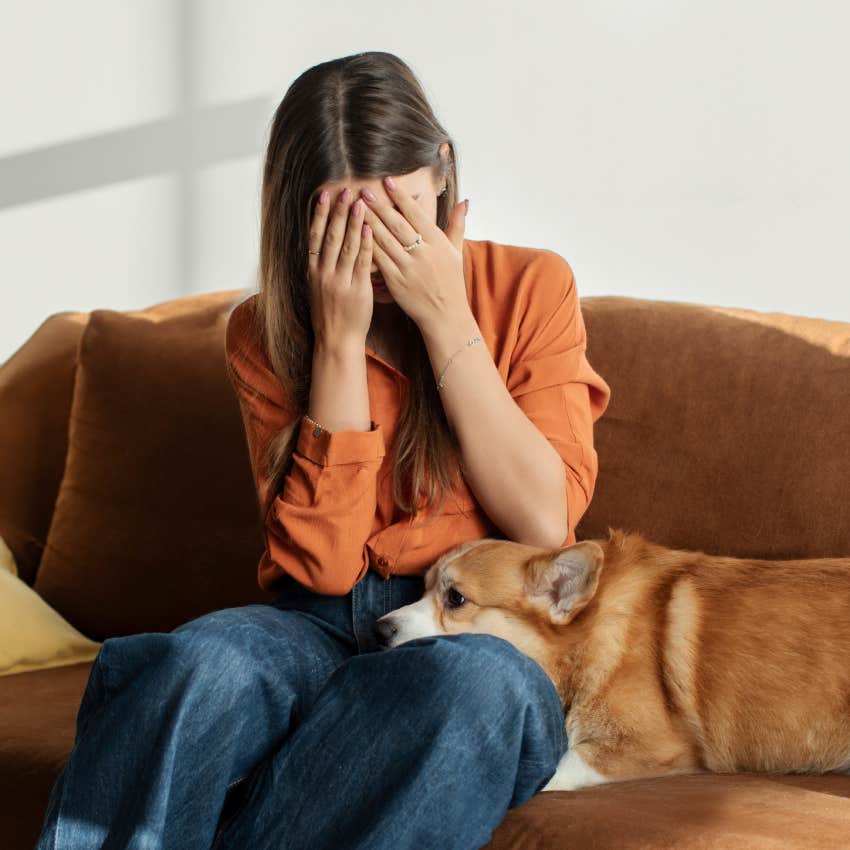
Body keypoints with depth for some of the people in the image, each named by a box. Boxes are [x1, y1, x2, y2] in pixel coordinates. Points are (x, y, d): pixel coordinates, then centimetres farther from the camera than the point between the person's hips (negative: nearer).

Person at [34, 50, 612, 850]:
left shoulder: (529, 287, 3)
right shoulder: (267, 332, 5)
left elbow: (546, 523, -8)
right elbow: (322, 564, -6)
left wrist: (444, 315, -10)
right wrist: (339, 339, -12)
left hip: (483, 627, 0)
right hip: (322, 627, 0)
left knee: (474, 679, -38)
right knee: (199, 661, -35)